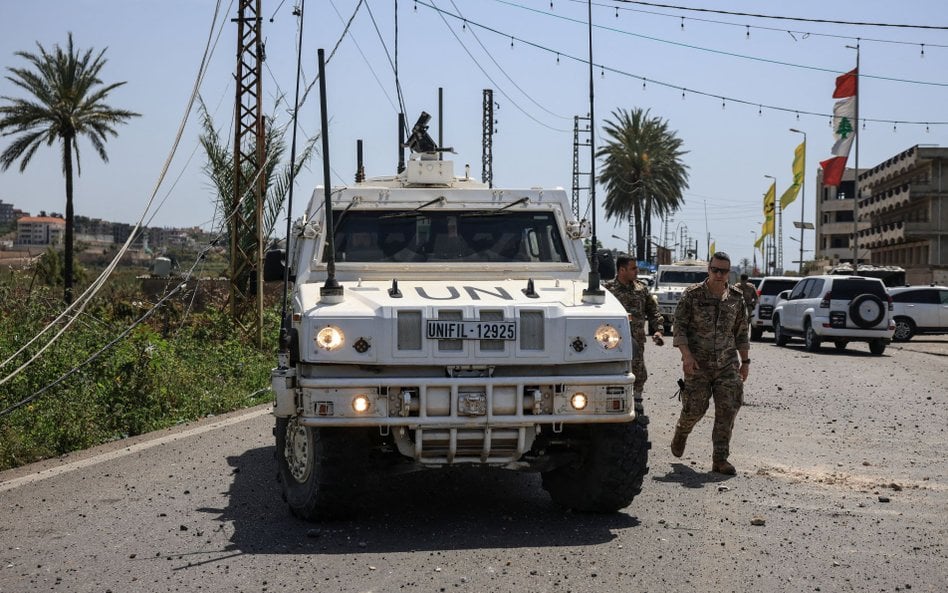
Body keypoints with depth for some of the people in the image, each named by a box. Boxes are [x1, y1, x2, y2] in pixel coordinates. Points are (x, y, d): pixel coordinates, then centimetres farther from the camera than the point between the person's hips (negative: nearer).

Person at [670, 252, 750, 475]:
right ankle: (681, 433, 34)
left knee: (728, 410, -6)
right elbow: (679, 325, -5)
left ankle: (720, 459, 1)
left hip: (727, 363, 3)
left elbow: (741, 332, 14)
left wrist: (745, 361, 11)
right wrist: (686, 354, -16)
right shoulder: (692, 294, -4)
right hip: (698, 364, -3)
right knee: (694, 408, 0)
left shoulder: (736, 297, 6)